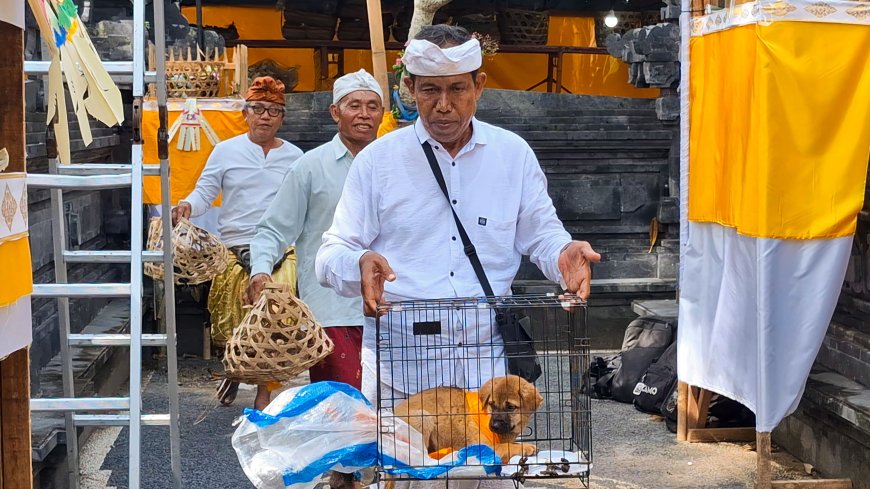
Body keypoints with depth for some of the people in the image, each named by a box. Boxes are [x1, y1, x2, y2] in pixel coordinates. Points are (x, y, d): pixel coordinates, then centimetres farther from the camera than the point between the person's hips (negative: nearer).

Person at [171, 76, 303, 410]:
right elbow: (205, 191, 5)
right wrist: (188, 205, -16)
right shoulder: (226, 151, 8)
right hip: (234, 249, 0)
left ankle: (264, 393, 5)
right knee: (232, 321, 0)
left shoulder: (294, 156, 11)